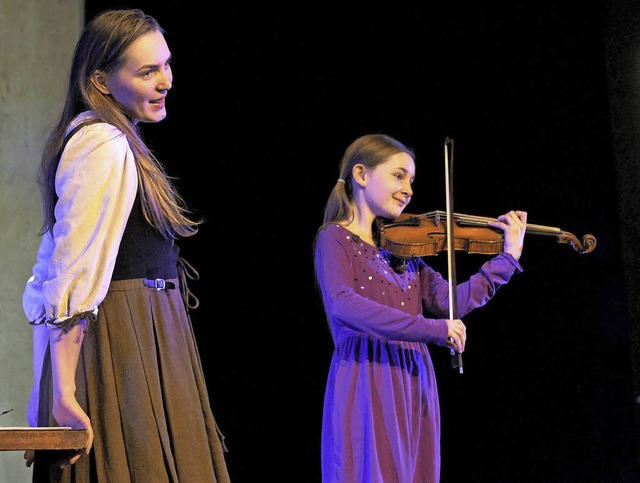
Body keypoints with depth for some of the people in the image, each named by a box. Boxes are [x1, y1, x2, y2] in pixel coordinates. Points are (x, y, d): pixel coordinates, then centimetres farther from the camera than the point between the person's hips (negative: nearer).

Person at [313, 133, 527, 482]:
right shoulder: (335, 239, -3)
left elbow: (448, 302, 8)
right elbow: (342, 304, -22)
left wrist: (508, 258, 3)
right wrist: (431, 329, -26)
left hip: (415, 386, 6)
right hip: (366, 384, -6)